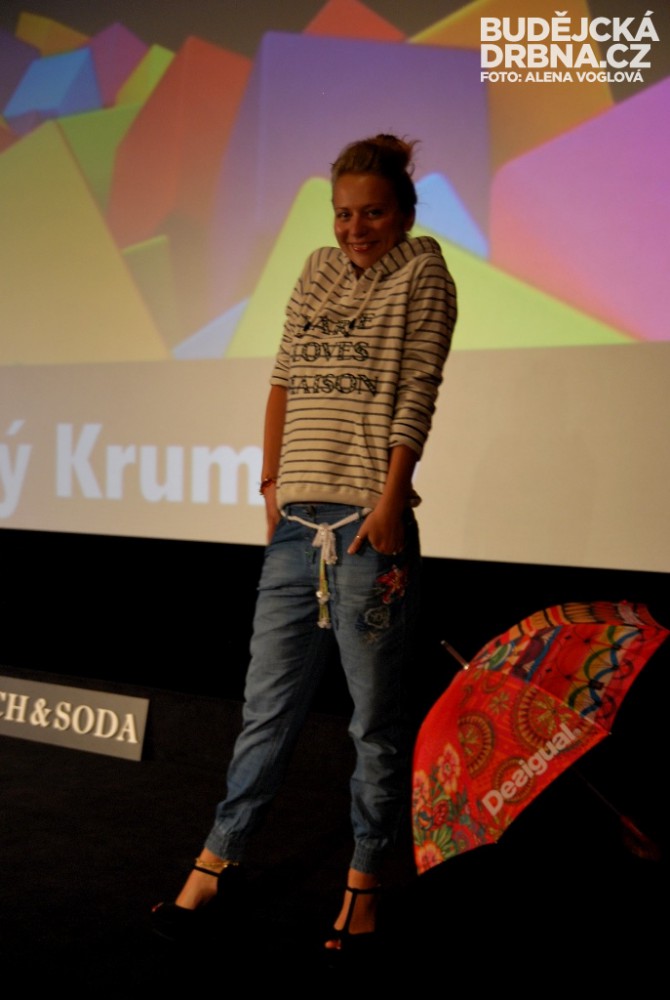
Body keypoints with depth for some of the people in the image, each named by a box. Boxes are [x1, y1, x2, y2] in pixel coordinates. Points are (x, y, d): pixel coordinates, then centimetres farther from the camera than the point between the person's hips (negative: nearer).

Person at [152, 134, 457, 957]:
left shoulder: (422, 271, 4)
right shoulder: (317, 272, 17)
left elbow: (417, 392, -6)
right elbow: (285, 380, 15)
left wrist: (390, 498, -14)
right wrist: (272, 481, 8)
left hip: (369, 522, -4)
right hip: (296, 520, 5)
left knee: (375, 716, 5)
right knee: (267, 702, 11)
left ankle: (364, 881, 19)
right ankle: (218, 860, 23)